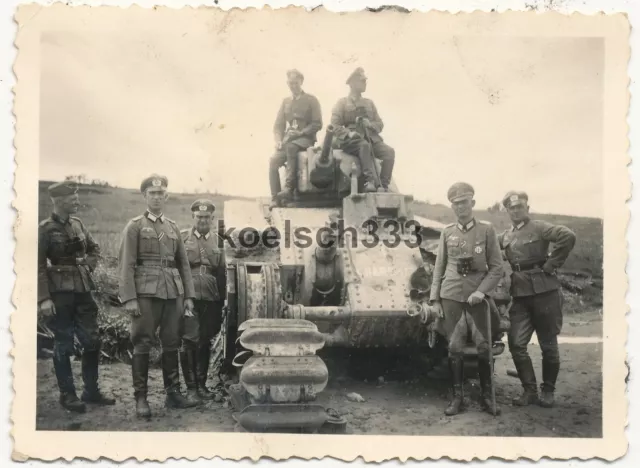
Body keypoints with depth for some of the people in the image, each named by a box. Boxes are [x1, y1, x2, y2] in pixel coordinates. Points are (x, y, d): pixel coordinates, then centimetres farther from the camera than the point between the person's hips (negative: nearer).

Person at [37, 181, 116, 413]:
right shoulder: (45, 229, -10)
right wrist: (44, 299, -18)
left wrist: (89, 265, 6)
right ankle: (67, 395, 13)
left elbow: (94, 248, 24)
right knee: (63, 345, 2)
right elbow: (38, 266, -13)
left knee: (92, 341, 8)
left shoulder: (77, 224, 8)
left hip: (83, 290, 6)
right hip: (60, 293, -6)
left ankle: (91, 391, 21)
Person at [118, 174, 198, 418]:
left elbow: (184, 264, 16)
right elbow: (126, 265, -5)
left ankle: (173, 393, 16)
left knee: (172, 343, 7)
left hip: (173, 293, 5)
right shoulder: (135, 226, 2)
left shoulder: (173, 228, 16)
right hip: (146, 293, -4)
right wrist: (129, 298, -13)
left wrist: (188, 296, 9)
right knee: (142, 344, -3)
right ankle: (141, 398, 2)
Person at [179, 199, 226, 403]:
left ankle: (202, 385, 18)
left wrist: (222, 301, 12)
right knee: (190, 342, -6)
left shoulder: (217, 240, 13)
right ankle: (191, 387, 1)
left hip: (211, 300, 3)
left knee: (205, 342, 8)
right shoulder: (182, 237, 4)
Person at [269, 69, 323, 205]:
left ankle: (289, 188, -39)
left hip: (306, 139, -4)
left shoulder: (311, 100, 5)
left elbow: (317, 124, -2)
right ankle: (275, 198, -22)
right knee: (274, 161, -24)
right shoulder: (286, 101, 18)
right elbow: (278, 125, 15)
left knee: (291, 146, -38)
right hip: (288, 139, 4)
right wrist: (278, 140, -4)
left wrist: (300, 133, -16)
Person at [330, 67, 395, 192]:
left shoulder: (369, 103, 25)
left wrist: (370, 124, -3)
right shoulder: (342, 103, 11)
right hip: (350, 141, -4)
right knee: (364, 145, -39)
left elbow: (380, 124, 21)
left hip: (371, 138, 4)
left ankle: (384, 185, -29)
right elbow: (334, 125, 2)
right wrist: (349, 133, -17)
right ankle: (371, 181, -47)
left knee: (389, 151, -25)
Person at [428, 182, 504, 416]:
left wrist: (481, 291, -12)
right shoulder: (447, 232, 8)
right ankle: (457, 397, 11)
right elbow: (439, 267, 11)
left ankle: (486, 397, 11)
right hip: (451, 295, 2)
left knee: (483, 346, -2)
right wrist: (435, 298, 6)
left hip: (476, 297, -1)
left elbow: (496, 267, 1)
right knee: (454, 348, 3)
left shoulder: (487, 230, 1)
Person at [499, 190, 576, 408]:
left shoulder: (539, 227, -6)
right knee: (516, 343, -2)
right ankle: (529, 390, 9)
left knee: (548, 344, 4)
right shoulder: (505, 236, 13)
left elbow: (568, 236, -20)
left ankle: (548, 391, 18)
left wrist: (551, 265, -16)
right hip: (520, 293, 5)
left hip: (544, 290, -5)